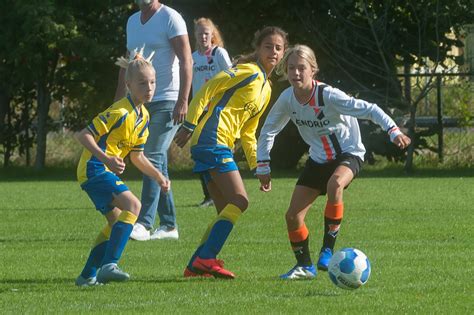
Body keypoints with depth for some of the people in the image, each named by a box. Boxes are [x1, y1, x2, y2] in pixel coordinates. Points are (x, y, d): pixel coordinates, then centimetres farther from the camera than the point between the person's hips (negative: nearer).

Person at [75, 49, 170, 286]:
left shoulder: (143, 116, 10)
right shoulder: (120, 112, -19)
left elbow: (137, 156, 19)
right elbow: (83, 135, -21)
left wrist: (159, 177, 14)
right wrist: (106, 158, -30)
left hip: (106, 171, 10)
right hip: (94, 168, -10)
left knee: (116, 222, 16)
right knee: (132, 205, -25)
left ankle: (88, 276, 24)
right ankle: (109, 265, -30)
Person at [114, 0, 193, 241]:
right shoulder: (132, 22, 16)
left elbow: (186, 61, -13)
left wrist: (183, 101, -21)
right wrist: (118, 102, 17)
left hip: (167, 102, -8)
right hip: (142, 103, 8)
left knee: (153, 158, -16)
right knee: (158, 163, 8)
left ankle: (145, 223, -21)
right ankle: (169, 225, 13)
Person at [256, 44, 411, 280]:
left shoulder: (328, 95, -26)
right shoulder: (288, 99, -10)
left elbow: (369, 110, -27)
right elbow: (268, 130, 5)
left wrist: (393, 131, -39)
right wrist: (263, 167, 4)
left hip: (348, 154, -6)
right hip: (318, 159, 6)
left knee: (335, 183, -40)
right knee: (293, 216, -3)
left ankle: (328, 249, -26)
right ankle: (305, 266, 19)